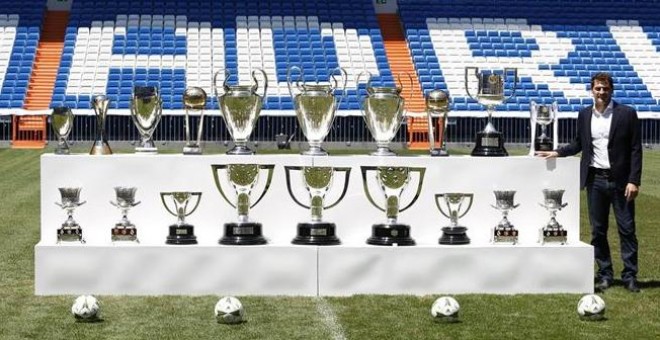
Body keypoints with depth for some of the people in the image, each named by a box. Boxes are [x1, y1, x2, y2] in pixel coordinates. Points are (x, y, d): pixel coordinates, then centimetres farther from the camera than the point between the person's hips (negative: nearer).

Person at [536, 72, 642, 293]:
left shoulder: (627, 114, -3)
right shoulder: (584, 115, 8)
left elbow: (635, 149, -5)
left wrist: (634, 181, -11)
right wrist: (556, 153, 4)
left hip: (620, 180, -3)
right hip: (595, 179, 3)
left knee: (626, 229, 0)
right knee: (598, 230, 7)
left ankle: (630, 276, 7)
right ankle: (605, 275, 16)